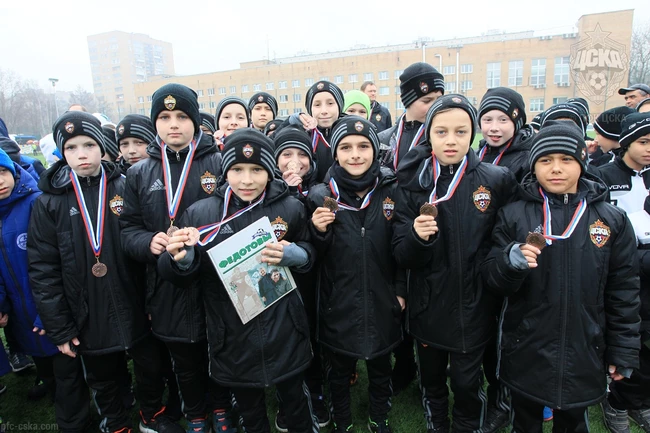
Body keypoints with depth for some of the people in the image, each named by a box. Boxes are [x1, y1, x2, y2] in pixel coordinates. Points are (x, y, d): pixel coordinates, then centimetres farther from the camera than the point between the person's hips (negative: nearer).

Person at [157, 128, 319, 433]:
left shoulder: (290, 207, -7)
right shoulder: (200, 213, -9)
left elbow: (308, 256, 4)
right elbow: (182, 278, -2)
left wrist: (289, 254, -18)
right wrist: (181, 260, -24)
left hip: (284, 332, 0)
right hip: (232, 337, 0)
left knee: (296, 402, 25)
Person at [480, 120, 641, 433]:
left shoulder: (612, 220, -2)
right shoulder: (513, 215, -6)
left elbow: (623, 291, 4)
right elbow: (491, 280, -7)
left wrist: (623, 351, 5)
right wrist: (512, 261, -27)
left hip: (583, 355, 1)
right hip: (526, 353, -1)